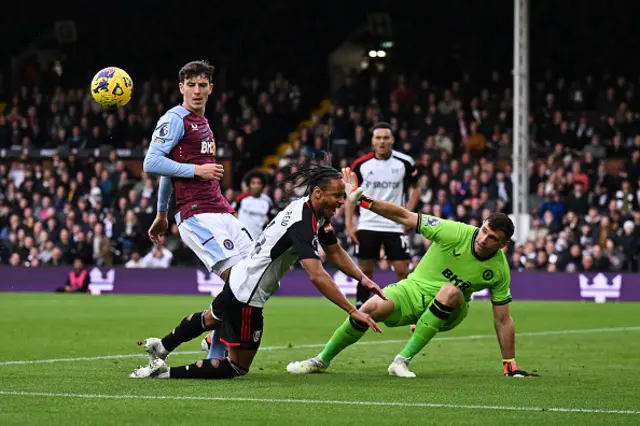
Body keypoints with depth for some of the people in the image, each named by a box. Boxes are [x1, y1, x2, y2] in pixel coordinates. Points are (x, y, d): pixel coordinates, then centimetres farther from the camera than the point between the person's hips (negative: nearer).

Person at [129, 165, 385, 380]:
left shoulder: (318, 215, 0)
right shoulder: (302, 224, -30)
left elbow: (335, 252, 13)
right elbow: (316, 276, -38)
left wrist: (363, 279, 0)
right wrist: (353, 312, -39)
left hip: (238, 281, 10)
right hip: (248, 296, -10)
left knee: (210, 319, 37)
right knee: (237, 366, 1)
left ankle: (161, 347, 52)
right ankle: (164, 372, -1)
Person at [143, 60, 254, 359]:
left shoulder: (202, 122, 22)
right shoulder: (174, 119, -5)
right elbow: (152, 163, -15)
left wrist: (161, 214, 33)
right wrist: (196, 170, -14)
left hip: (220, 211, 9)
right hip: (196, 216, -9)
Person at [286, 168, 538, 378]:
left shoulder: (500, 270, -11)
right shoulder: (456, 233, -17)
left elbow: (502, 320, -2)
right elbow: (404, 217, -13)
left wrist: (510, 366, -3)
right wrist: (362, 200, -21)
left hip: (447, 311, 0)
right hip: (414, 291, 0)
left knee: (451, 291, -37)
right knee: (371, 308, -28)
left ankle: (403, 360, -31)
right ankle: (322, 360, -3)